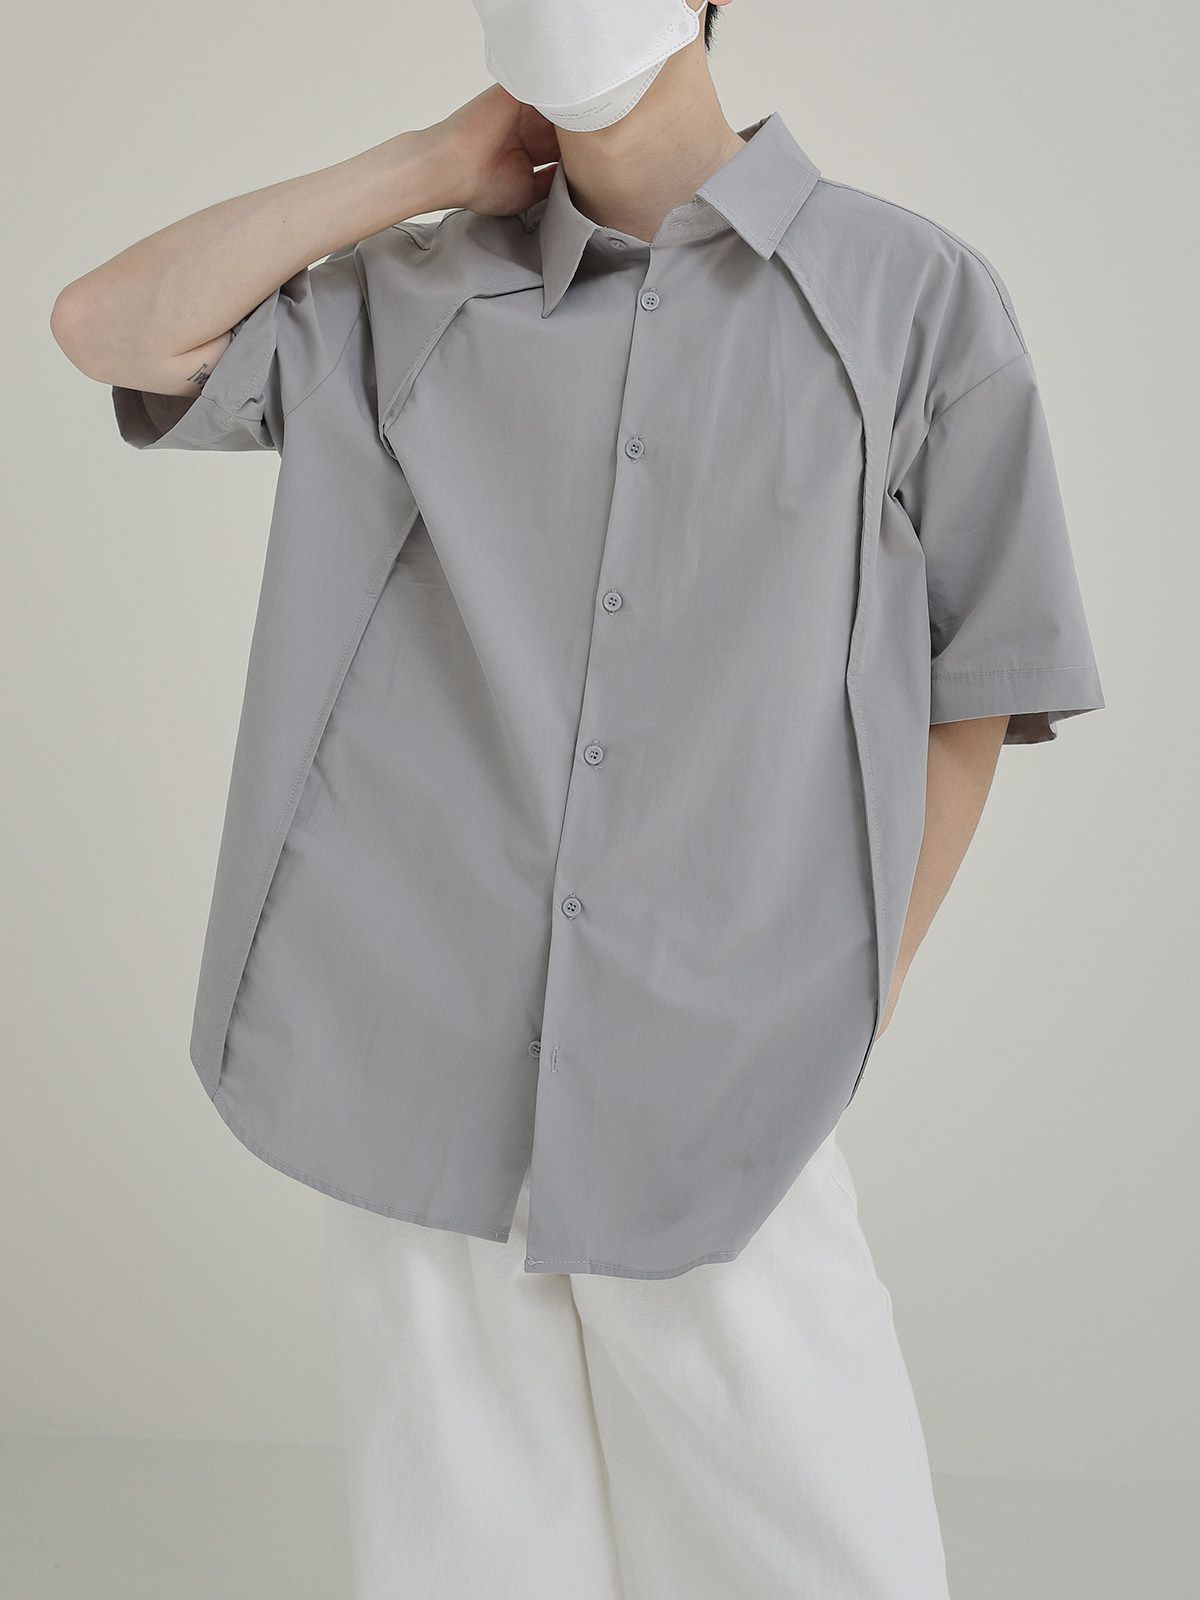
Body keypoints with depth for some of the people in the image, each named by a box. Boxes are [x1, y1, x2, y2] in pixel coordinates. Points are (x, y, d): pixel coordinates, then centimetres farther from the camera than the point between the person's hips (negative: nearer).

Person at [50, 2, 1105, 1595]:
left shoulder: (914, 294, 2)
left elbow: (969, 695, 5)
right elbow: (113, 327, 1)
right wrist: (428, 166, 4)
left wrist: (845, 1010, 3)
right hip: (416, 1086, 2)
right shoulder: (409, 299, 9)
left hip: (719, 1110, -1)